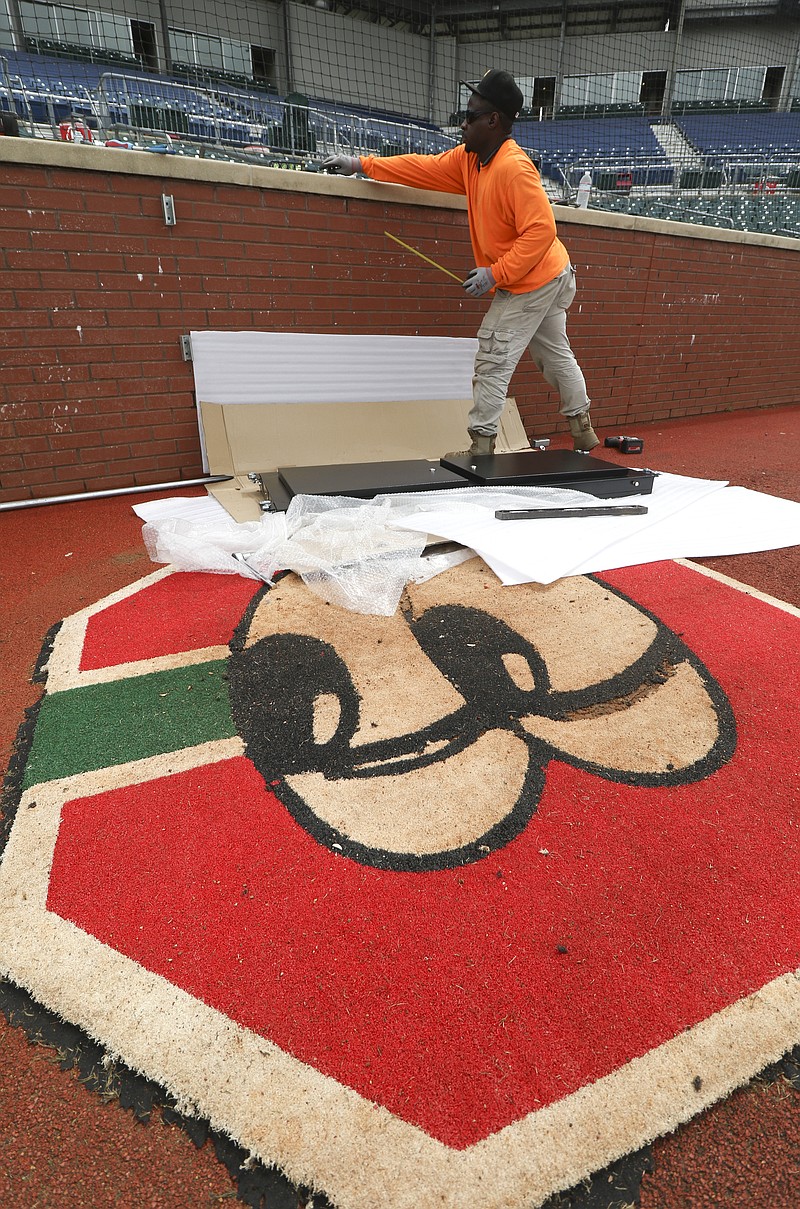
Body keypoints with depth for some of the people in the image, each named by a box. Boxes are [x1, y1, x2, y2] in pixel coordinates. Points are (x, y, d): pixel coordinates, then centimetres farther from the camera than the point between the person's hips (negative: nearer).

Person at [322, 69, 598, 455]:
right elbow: (425, 168, 10)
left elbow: (540, 231, -28)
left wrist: (495, 273, -29)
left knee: (492, 361, -6)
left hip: (531, 282, -10)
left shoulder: (513, 167, -22)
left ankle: (481, 444, 3)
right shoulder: (469, 158, 6)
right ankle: (582, 432, 32)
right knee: (555, 355, 17)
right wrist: (362, 164, 8)